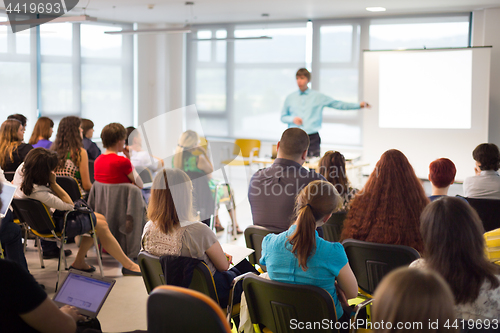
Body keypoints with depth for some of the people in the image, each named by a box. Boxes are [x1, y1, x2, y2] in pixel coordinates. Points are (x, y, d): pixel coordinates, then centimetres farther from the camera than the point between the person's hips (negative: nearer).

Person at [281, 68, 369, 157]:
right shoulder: (290, 98, 11)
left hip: (312, 138, -1)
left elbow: (337, 104, 9)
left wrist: (359, 105, 6)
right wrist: (292, 119, -4)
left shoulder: (318, 96, 8)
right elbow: (283, 117, 17)